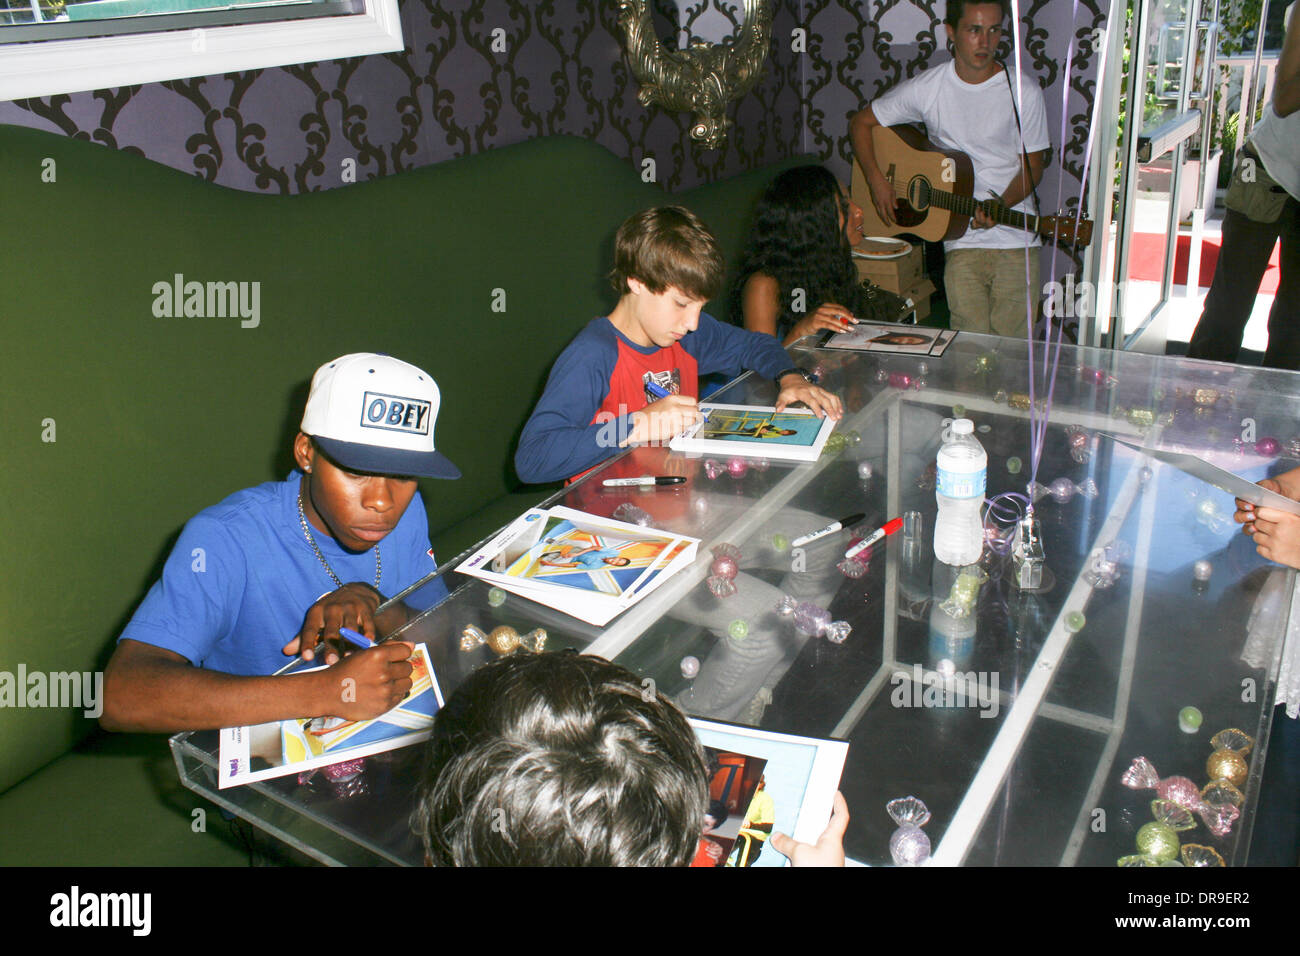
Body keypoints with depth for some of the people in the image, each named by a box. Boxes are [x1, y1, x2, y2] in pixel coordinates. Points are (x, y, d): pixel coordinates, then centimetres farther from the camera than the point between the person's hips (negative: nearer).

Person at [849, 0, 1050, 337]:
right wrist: (877, 180, -2)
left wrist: (1000, 204, -15)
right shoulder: (926, 88, 2)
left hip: (1016, 237, 0)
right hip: (961, 238, 0)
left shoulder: (1024, 92, 1)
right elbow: (860, 123, 11)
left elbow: (1032, 166, 5)